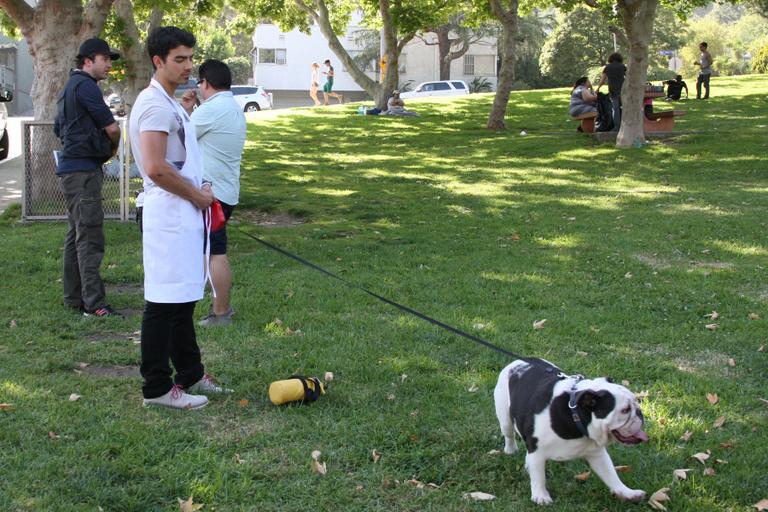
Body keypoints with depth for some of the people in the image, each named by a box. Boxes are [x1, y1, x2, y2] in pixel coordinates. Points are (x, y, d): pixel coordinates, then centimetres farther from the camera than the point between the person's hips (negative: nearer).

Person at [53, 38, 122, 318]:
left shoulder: (70, 87, 19)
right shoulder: (85, 86, -12)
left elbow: (59, 129, 28)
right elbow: (112, 127, -16)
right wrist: (114, 147, 6)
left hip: (71, 168, 11)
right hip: (83, 170, -11)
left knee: (76, 235, 14)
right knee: (90, 237, -11)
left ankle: (74, 297, 20)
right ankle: (94, 304, -12)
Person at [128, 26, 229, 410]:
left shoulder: (170, 105, 17)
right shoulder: (156, 105, -16)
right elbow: (156, 168, -25)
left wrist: (200, 192, 8)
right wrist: (197, 195, -13)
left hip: (184, 214, 11)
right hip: (169, 216, -11)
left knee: (183, 300, 17)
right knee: (164, 303, -4)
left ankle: (190, 375, 28)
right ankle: (157, 388, 3)